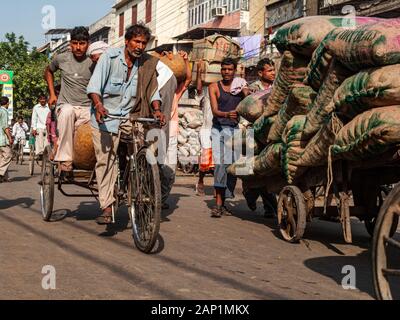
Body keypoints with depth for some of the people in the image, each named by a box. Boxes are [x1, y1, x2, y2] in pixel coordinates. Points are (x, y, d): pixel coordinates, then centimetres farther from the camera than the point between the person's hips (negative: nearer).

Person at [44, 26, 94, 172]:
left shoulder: (94, 62, 2)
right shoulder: (61, 59, 7)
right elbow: (48, 71, 27)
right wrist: (52, 94, 19)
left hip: (87, 108, 0)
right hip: (66, 104, 0)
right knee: (67, 112, -38)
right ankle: (65, 159, -34)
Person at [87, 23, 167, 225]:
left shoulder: (148, 63, 4)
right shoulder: (110, 57, -6)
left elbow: (153, 90, 5)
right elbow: (94, 85, -13)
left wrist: (157, 109, -15)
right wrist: (98, 105, -32)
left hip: (130, 116, 3)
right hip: (105, 116, -3)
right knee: (105, 159, -10)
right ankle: (107, 207, -7)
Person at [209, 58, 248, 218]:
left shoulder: (241, 87, 13)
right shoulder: (214, 87, 7)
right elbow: (214, 110, -6)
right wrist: (227, 114, -25)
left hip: (235, 129, 2)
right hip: (218, 128, -2)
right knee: (220, 164, -17)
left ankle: (222, 203, 7)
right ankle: (218, 203, -20)